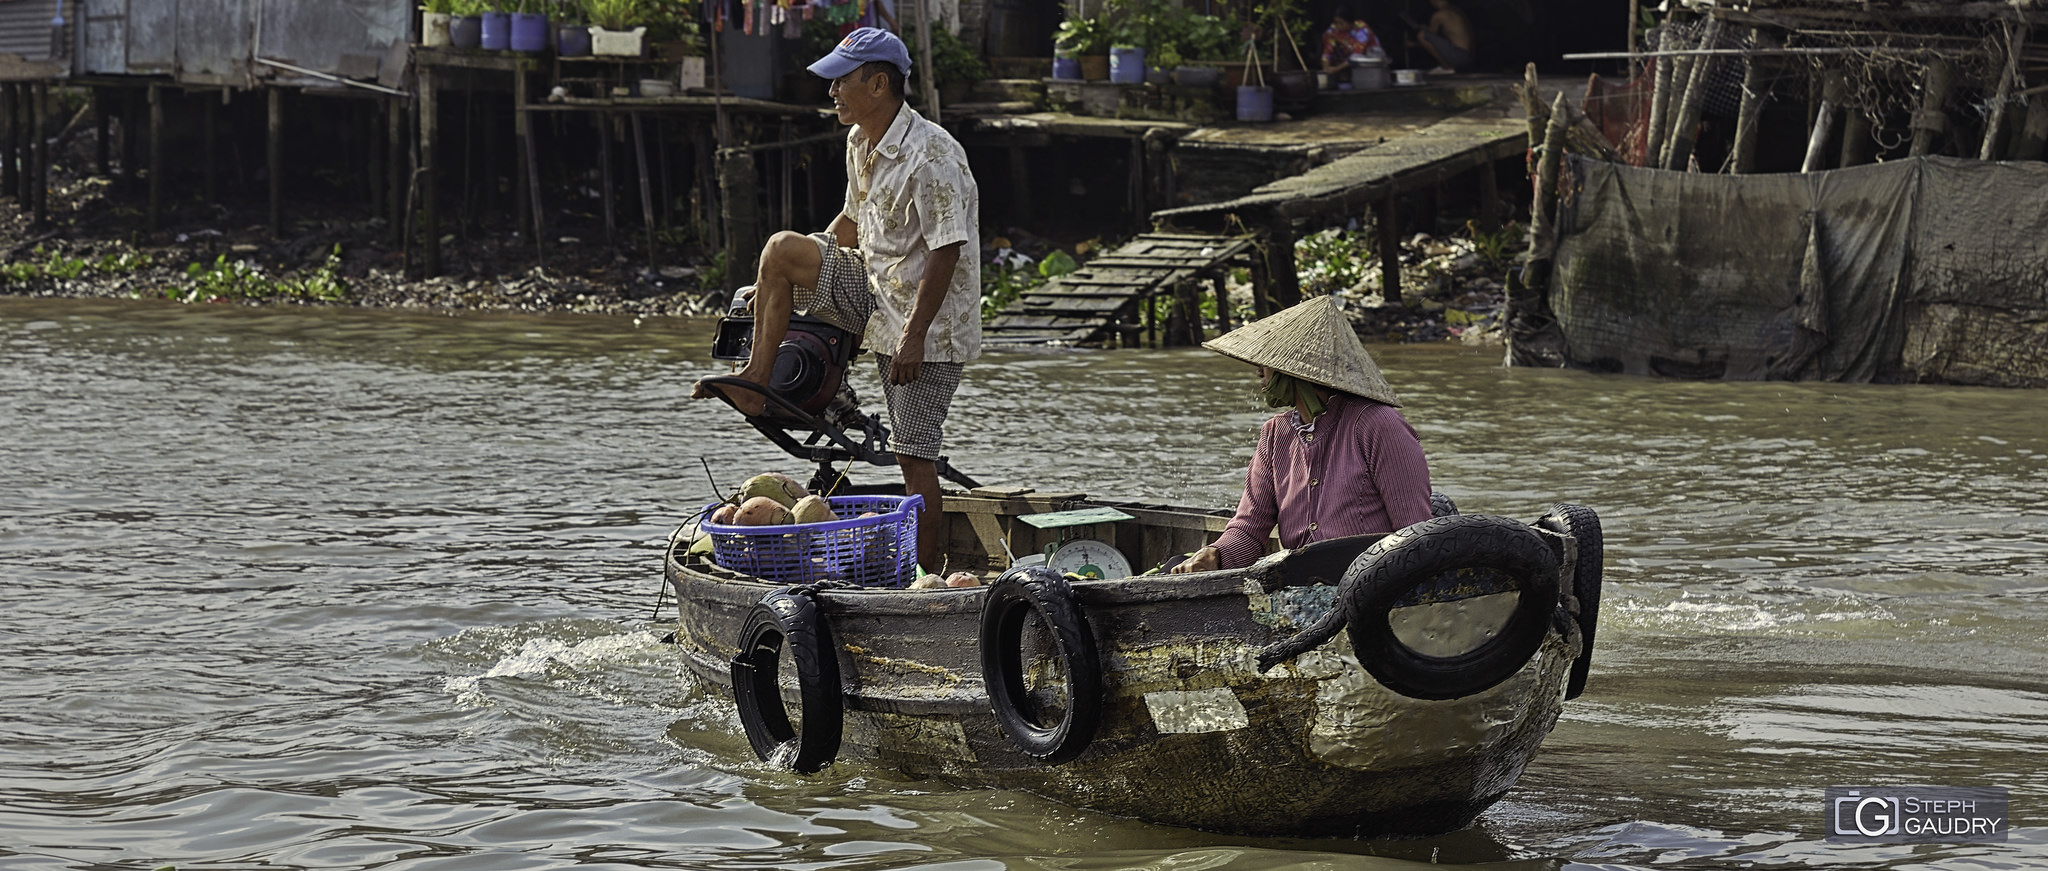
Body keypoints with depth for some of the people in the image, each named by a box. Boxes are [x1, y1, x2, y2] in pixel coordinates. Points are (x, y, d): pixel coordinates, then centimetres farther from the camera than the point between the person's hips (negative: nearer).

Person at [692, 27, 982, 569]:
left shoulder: (931, 156, -22)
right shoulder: (860, 143, 7)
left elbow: (947, 250, -24)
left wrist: (914, 335, -27)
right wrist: (805, 271, 25)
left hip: (930, 322, -9)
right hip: (878, 292, 9)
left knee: (914, 457, -9)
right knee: (782, 248, 1)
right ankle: (755, 380, 5)